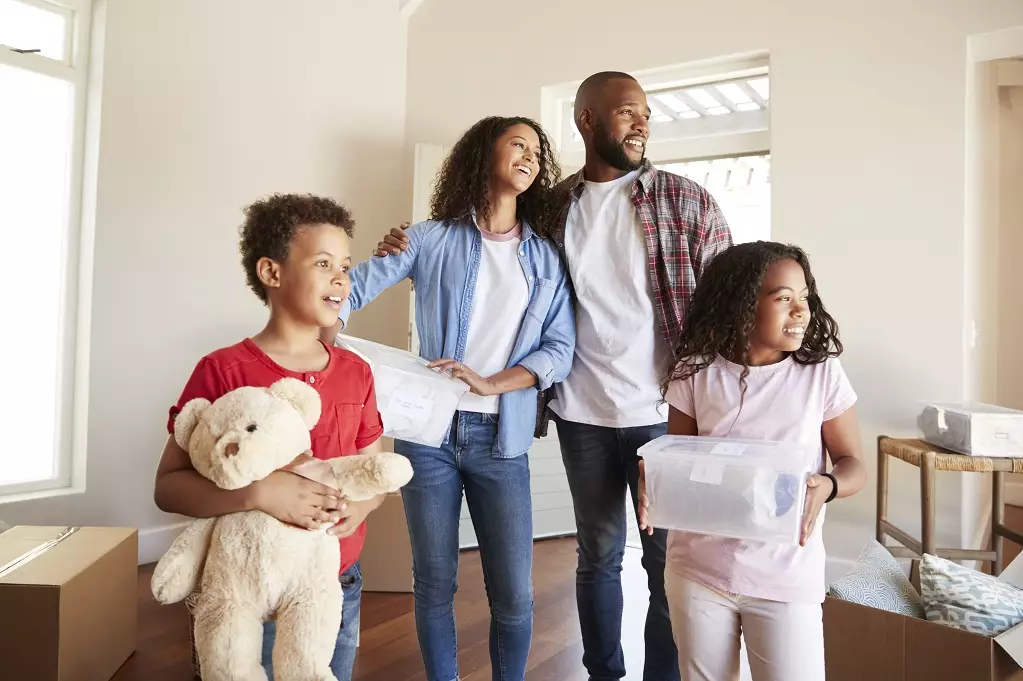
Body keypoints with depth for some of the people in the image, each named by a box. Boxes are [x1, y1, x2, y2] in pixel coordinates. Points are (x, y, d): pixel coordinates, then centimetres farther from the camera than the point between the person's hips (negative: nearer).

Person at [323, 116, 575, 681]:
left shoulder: (545, 258, 8)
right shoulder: (432, 239, 3)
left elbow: (560, 349, 1)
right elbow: (351, 288, 0)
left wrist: (492, 383, -12)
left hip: (501, 439, 1)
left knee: (514, 595, 4)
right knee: (434, 585, 11)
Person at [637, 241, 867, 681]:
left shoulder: (822, 372, -6)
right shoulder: (695, 374, -5)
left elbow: (853, 464, 0)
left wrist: (825, 487, -22)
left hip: (787, 576, -1)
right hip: (698, 570, 1)